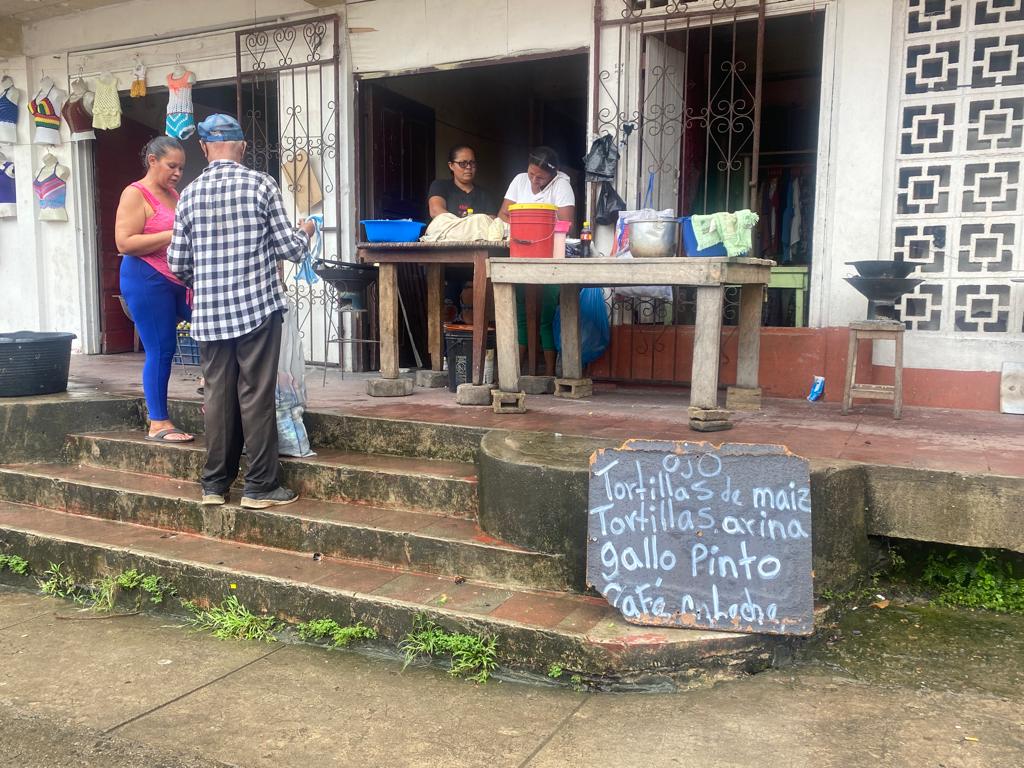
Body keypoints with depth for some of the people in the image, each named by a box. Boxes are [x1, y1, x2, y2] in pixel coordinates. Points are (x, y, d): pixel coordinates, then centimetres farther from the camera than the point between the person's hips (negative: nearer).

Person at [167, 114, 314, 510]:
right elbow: (289, 248, -3)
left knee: (218, 394, 11)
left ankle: (215, 483, 19)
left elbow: (177, 262, 8)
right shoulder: (261, 184, -4)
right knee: (256, 396, 1)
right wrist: (304, 233, 19)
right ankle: (260, 486, 7)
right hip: (257, 307, -3)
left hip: (209, 312, 4)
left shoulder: (189, 194, 6)